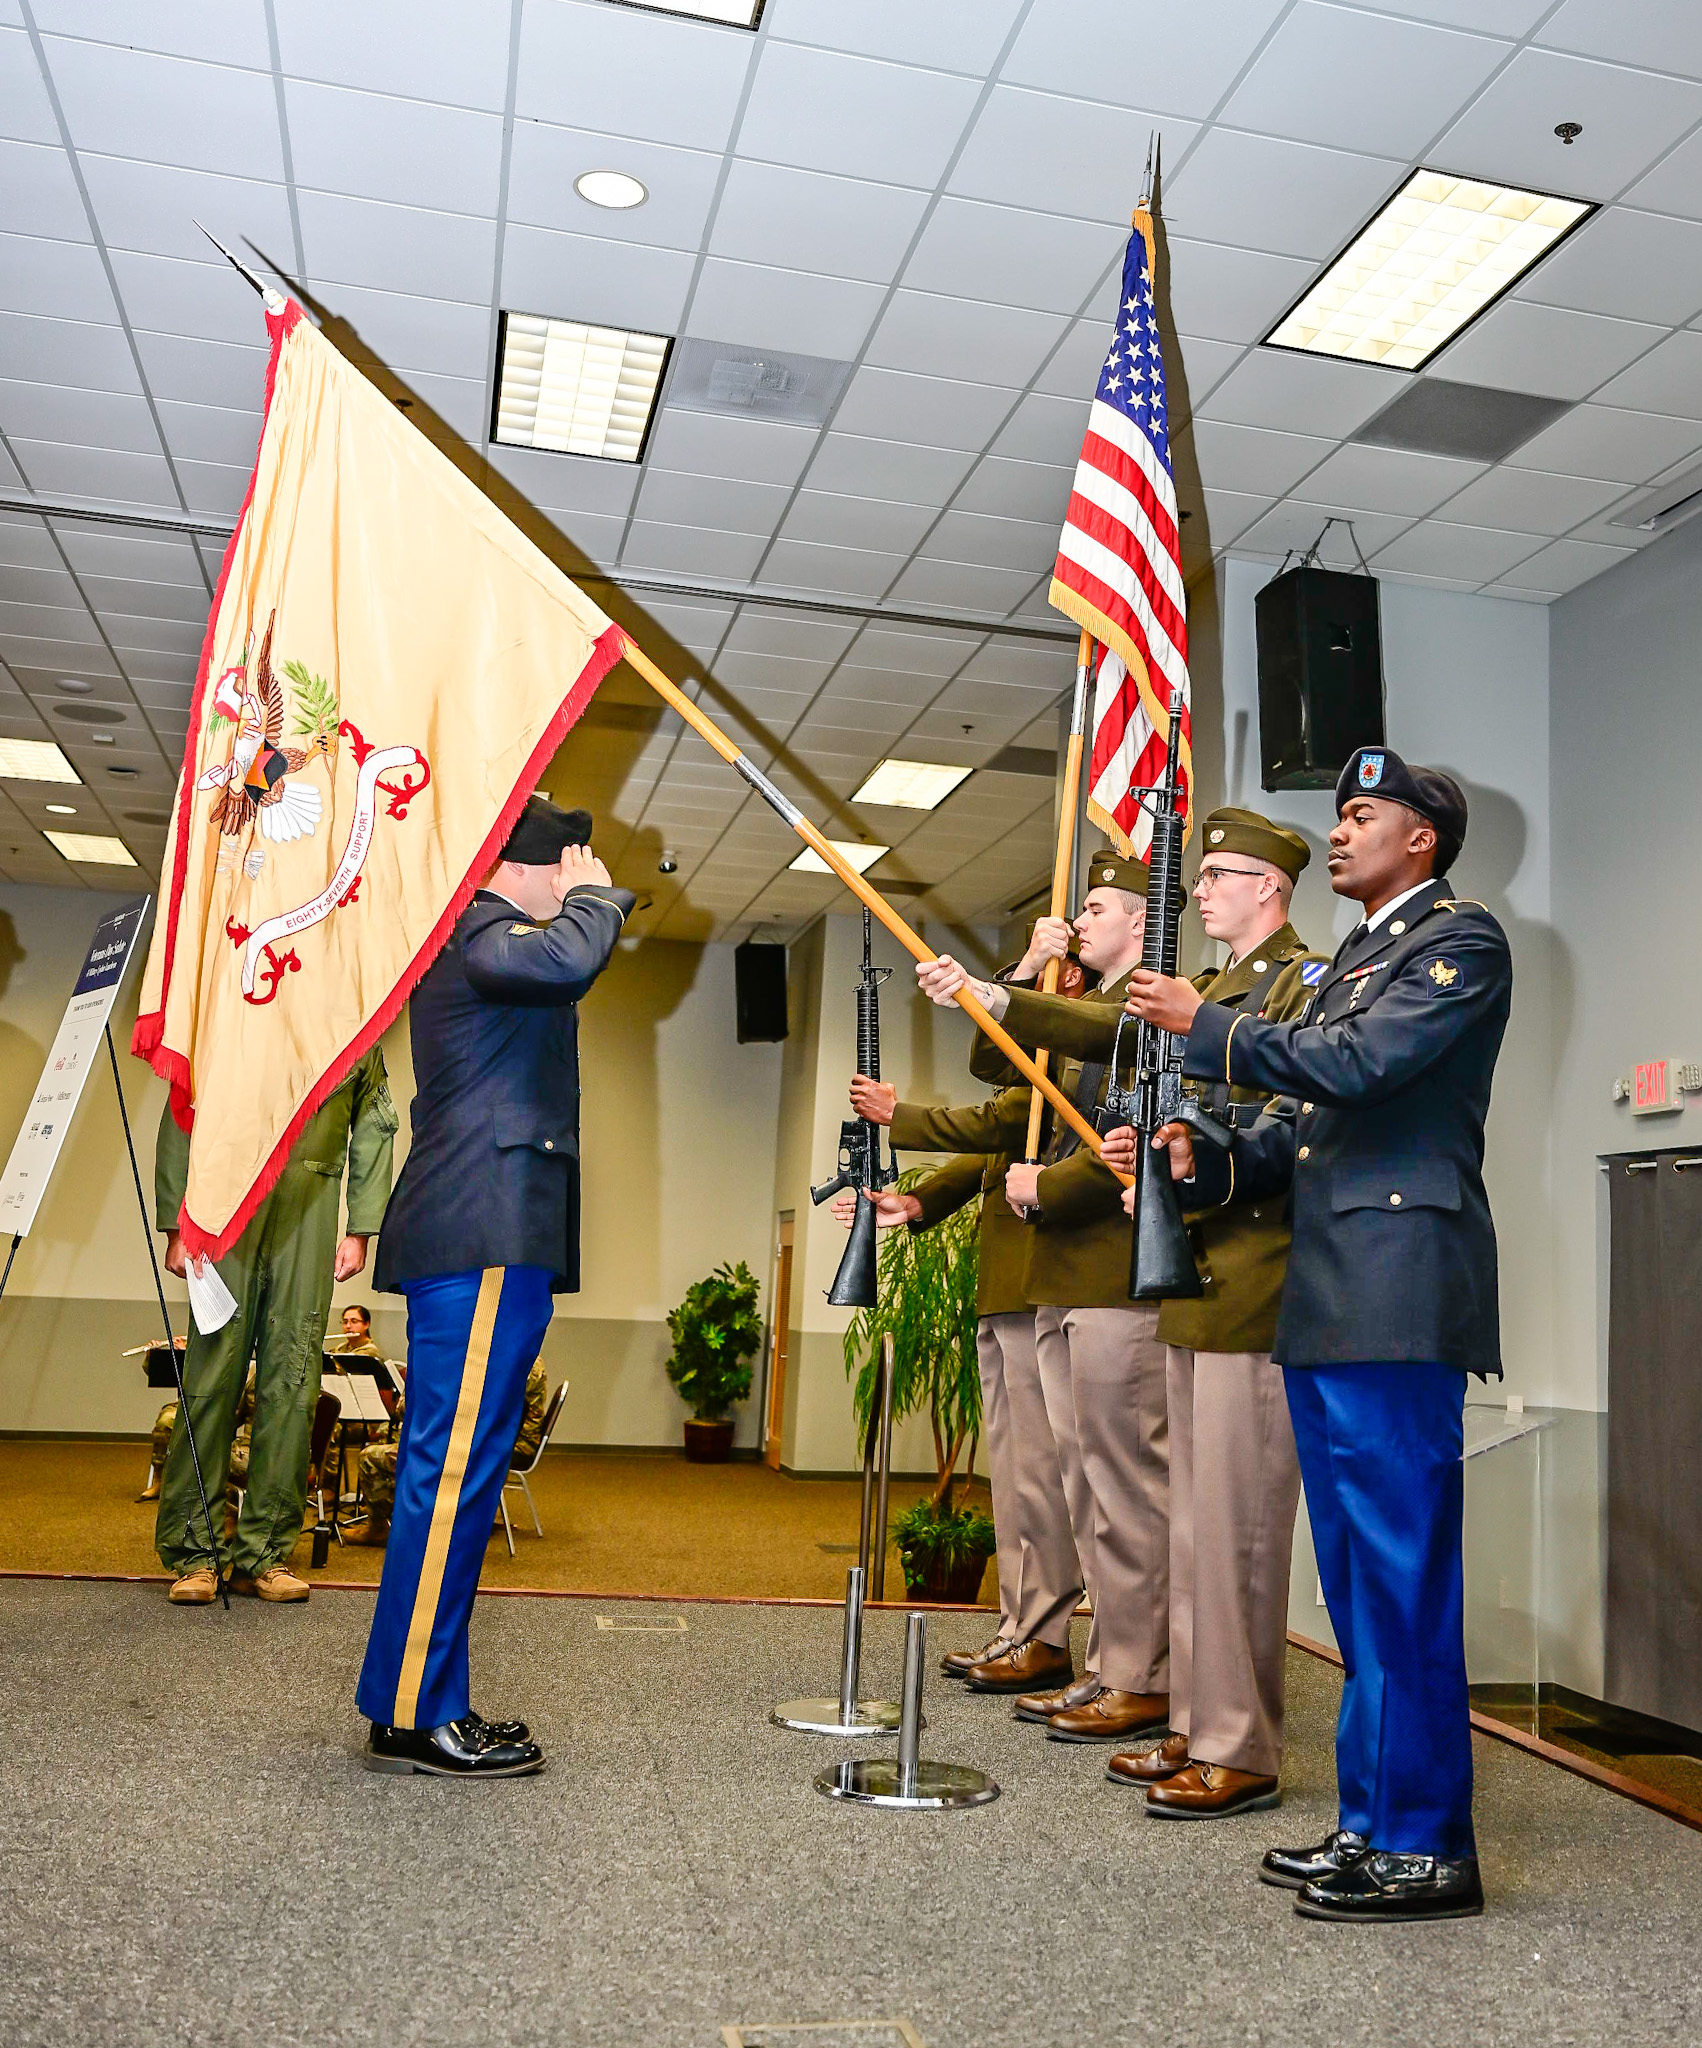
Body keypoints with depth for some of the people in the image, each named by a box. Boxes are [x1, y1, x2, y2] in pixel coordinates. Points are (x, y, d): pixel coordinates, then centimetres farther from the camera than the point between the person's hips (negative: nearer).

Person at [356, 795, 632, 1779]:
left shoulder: (495, 942, 28)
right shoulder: (478, 930, -6)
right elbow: (569, 961, -23)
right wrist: (597, 894, -7)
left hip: (495, 1240, 11)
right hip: (484, 1241, -11)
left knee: (457, 1473, 11)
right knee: (454, 1469, -10)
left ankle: (427, 1704, 17)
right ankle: (411, 1715, -4)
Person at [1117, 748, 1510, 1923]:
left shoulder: (1460, 941, -4)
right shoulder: (1355, 958, 23)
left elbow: (1356, 1065, -19)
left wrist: (1205, 1025, -11)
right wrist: (1210, 1164, 4)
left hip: (1399, 1300, -9)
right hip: (1328, 1303, 9)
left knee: (1403, 1579, -4)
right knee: (1358, 1583, 14)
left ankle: (1428, 1848, 7)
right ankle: (1370, 1825, 24)